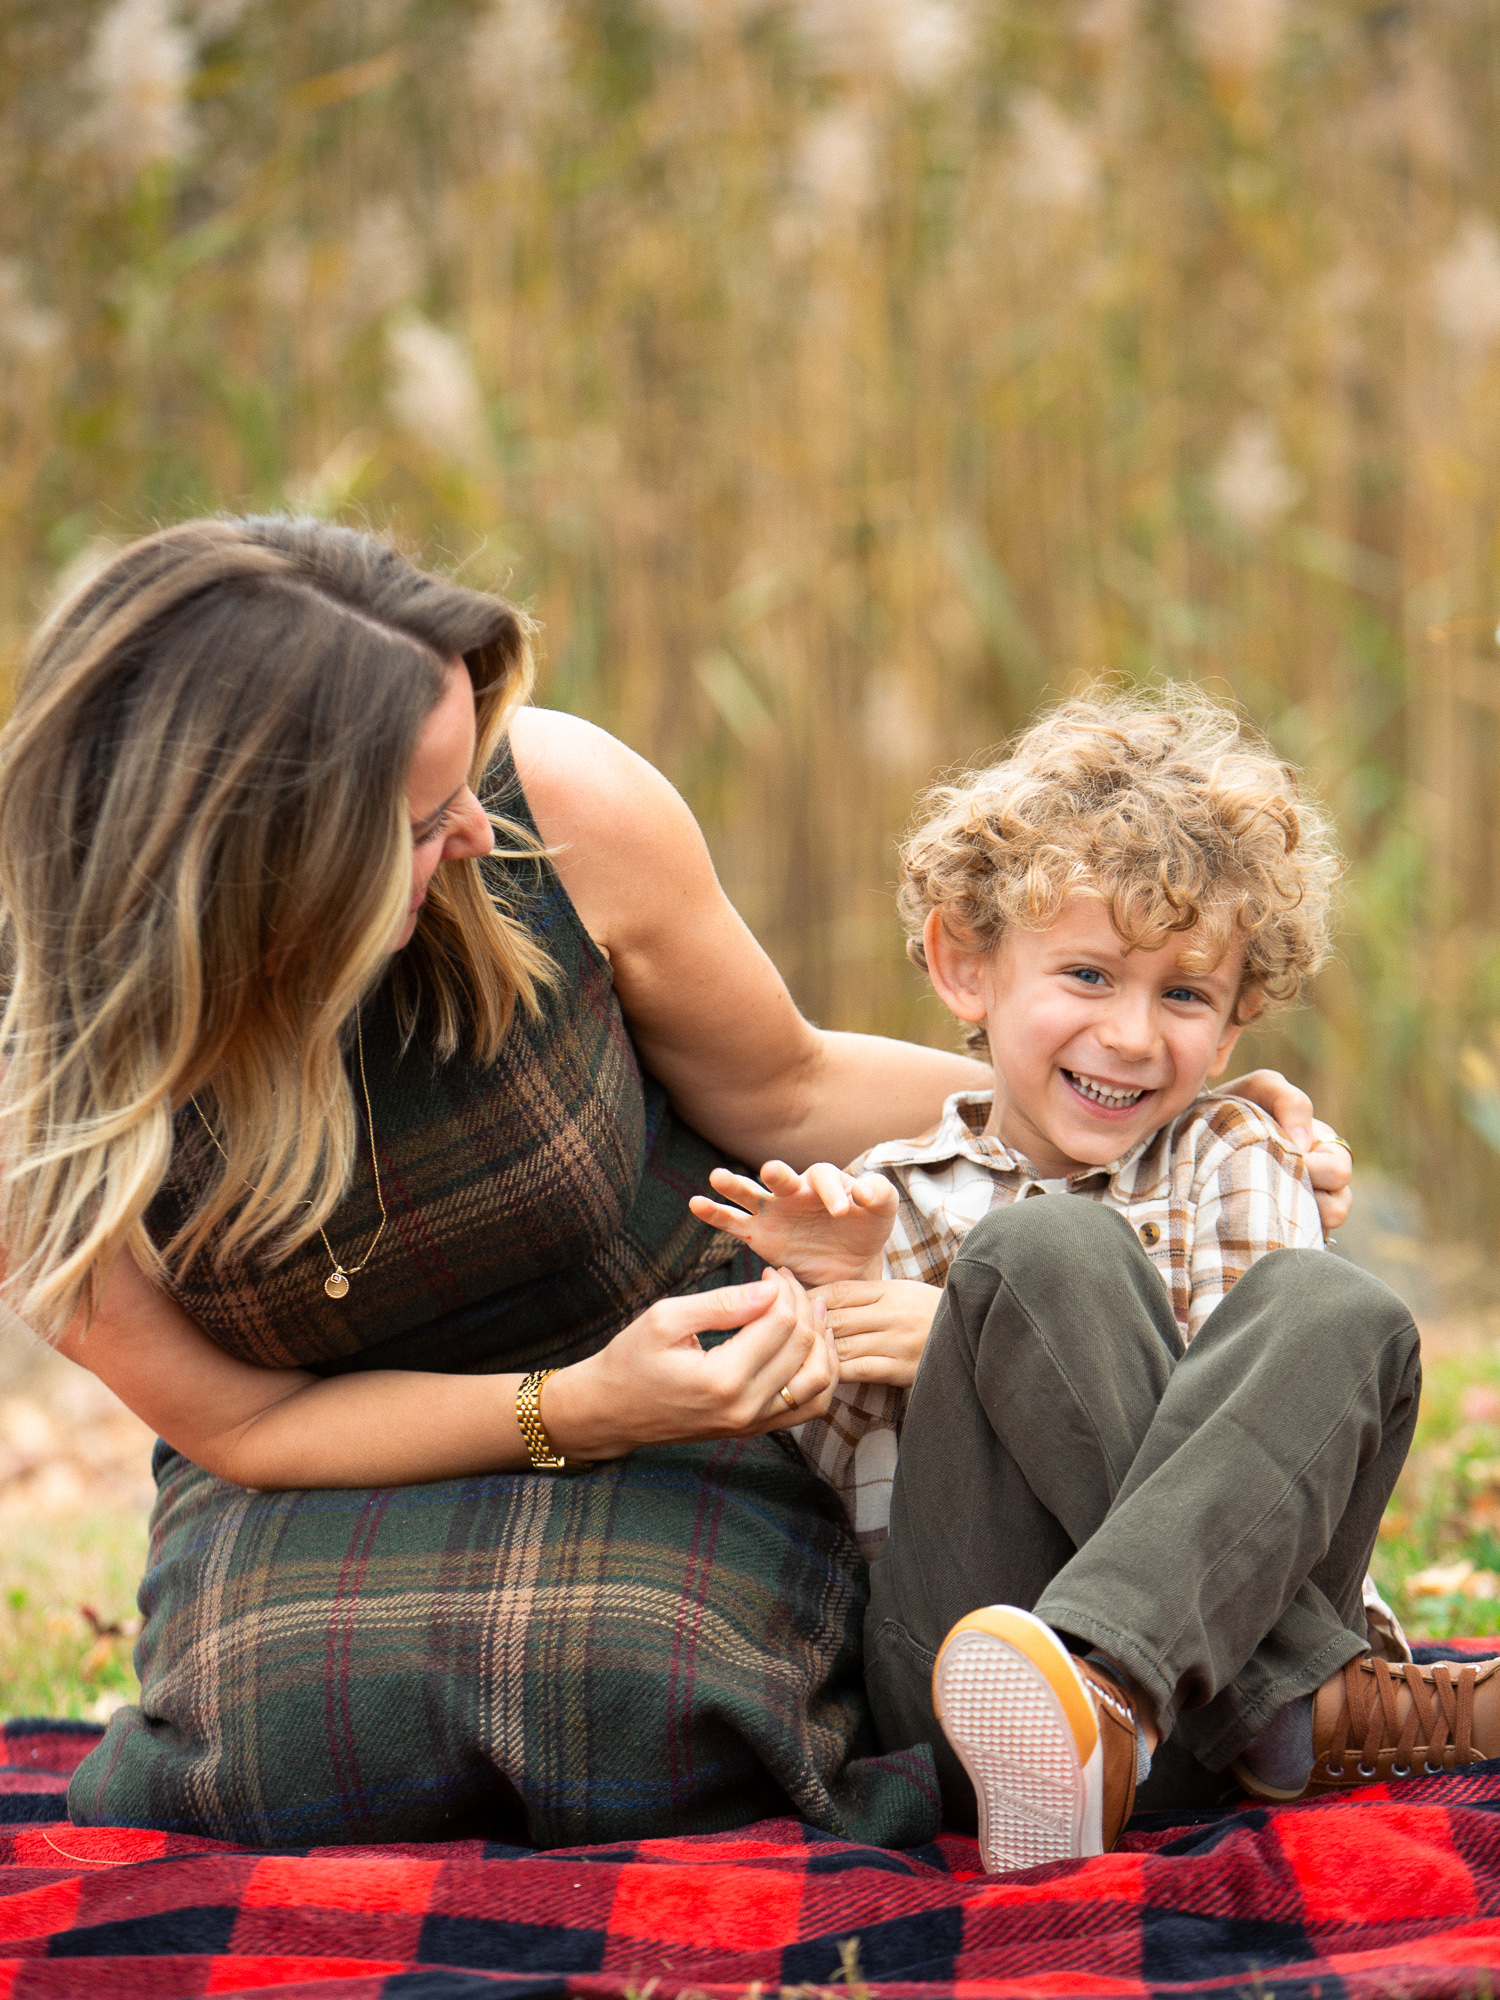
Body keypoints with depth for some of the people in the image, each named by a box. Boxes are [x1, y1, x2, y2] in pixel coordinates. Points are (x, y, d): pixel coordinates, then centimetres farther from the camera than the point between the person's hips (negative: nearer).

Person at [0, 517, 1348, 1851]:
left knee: (628, 1691, -32)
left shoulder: (567, 812, -20)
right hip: (331, 1477, -1)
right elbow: (245, 1423, -13)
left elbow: (782, 1096, 0)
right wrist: (574, 1411, -28)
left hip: (682, 1395, 1)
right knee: (296, 1738, -34)